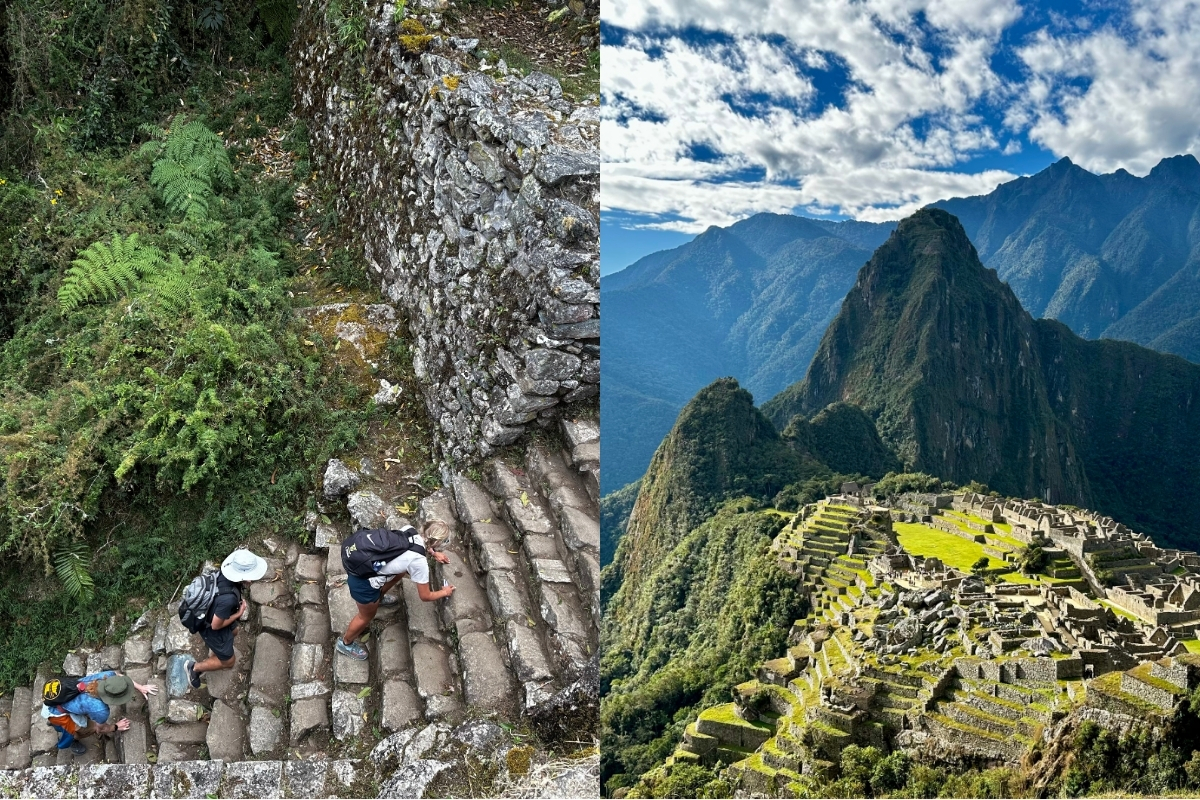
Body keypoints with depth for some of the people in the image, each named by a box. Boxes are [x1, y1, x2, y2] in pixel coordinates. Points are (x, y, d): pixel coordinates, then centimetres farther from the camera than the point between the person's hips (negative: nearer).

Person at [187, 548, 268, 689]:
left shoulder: (226, 574, -23)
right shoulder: (228, 599, -45)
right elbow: (216, 625, -31)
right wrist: (238, 614, -19)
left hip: (211, 615, 7)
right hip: (213, 629, -7)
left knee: (233, 630, 37)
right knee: (228, 662, 16)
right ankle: (195, 667, 31)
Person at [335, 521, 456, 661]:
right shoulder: (419, 562, -20)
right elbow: (425, 596, -4)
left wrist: (434, 553, 32)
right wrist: (444, 592, 13)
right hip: (363, 582, -7)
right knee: (367, 616, 23)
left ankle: (379, 597, 55)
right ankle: (345, 643, 49)